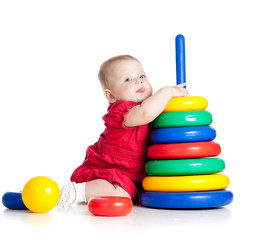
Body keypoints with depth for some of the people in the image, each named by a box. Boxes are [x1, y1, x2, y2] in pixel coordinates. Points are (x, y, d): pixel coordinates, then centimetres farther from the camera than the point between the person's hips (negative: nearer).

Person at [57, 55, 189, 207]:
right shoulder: (120, 111, -23)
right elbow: (145, 113, -43)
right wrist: (167, 91, -30)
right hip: (103, 169, -10)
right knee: (121, 195, -29)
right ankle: (79, 190, -13)